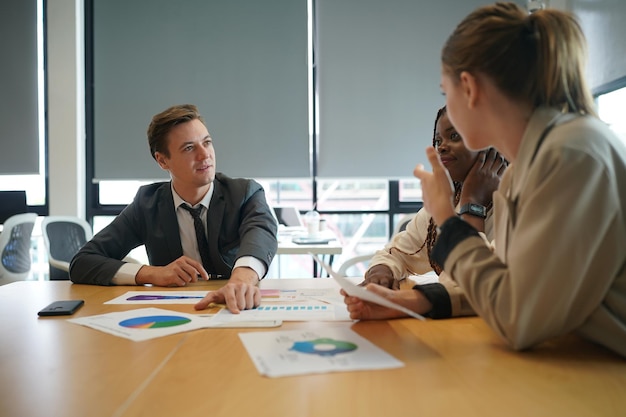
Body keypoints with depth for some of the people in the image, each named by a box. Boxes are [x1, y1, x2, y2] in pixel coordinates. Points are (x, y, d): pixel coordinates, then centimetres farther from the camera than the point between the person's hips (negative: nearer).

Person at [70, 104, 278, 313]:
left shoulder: (246, 194, -6)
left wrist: (242, 278, -50)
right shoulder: (147, 204, -2)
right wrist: (152, 273, -20)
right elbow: (81, 264, -4)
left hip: (238, 311, -1)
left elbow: (262, 232, -28)